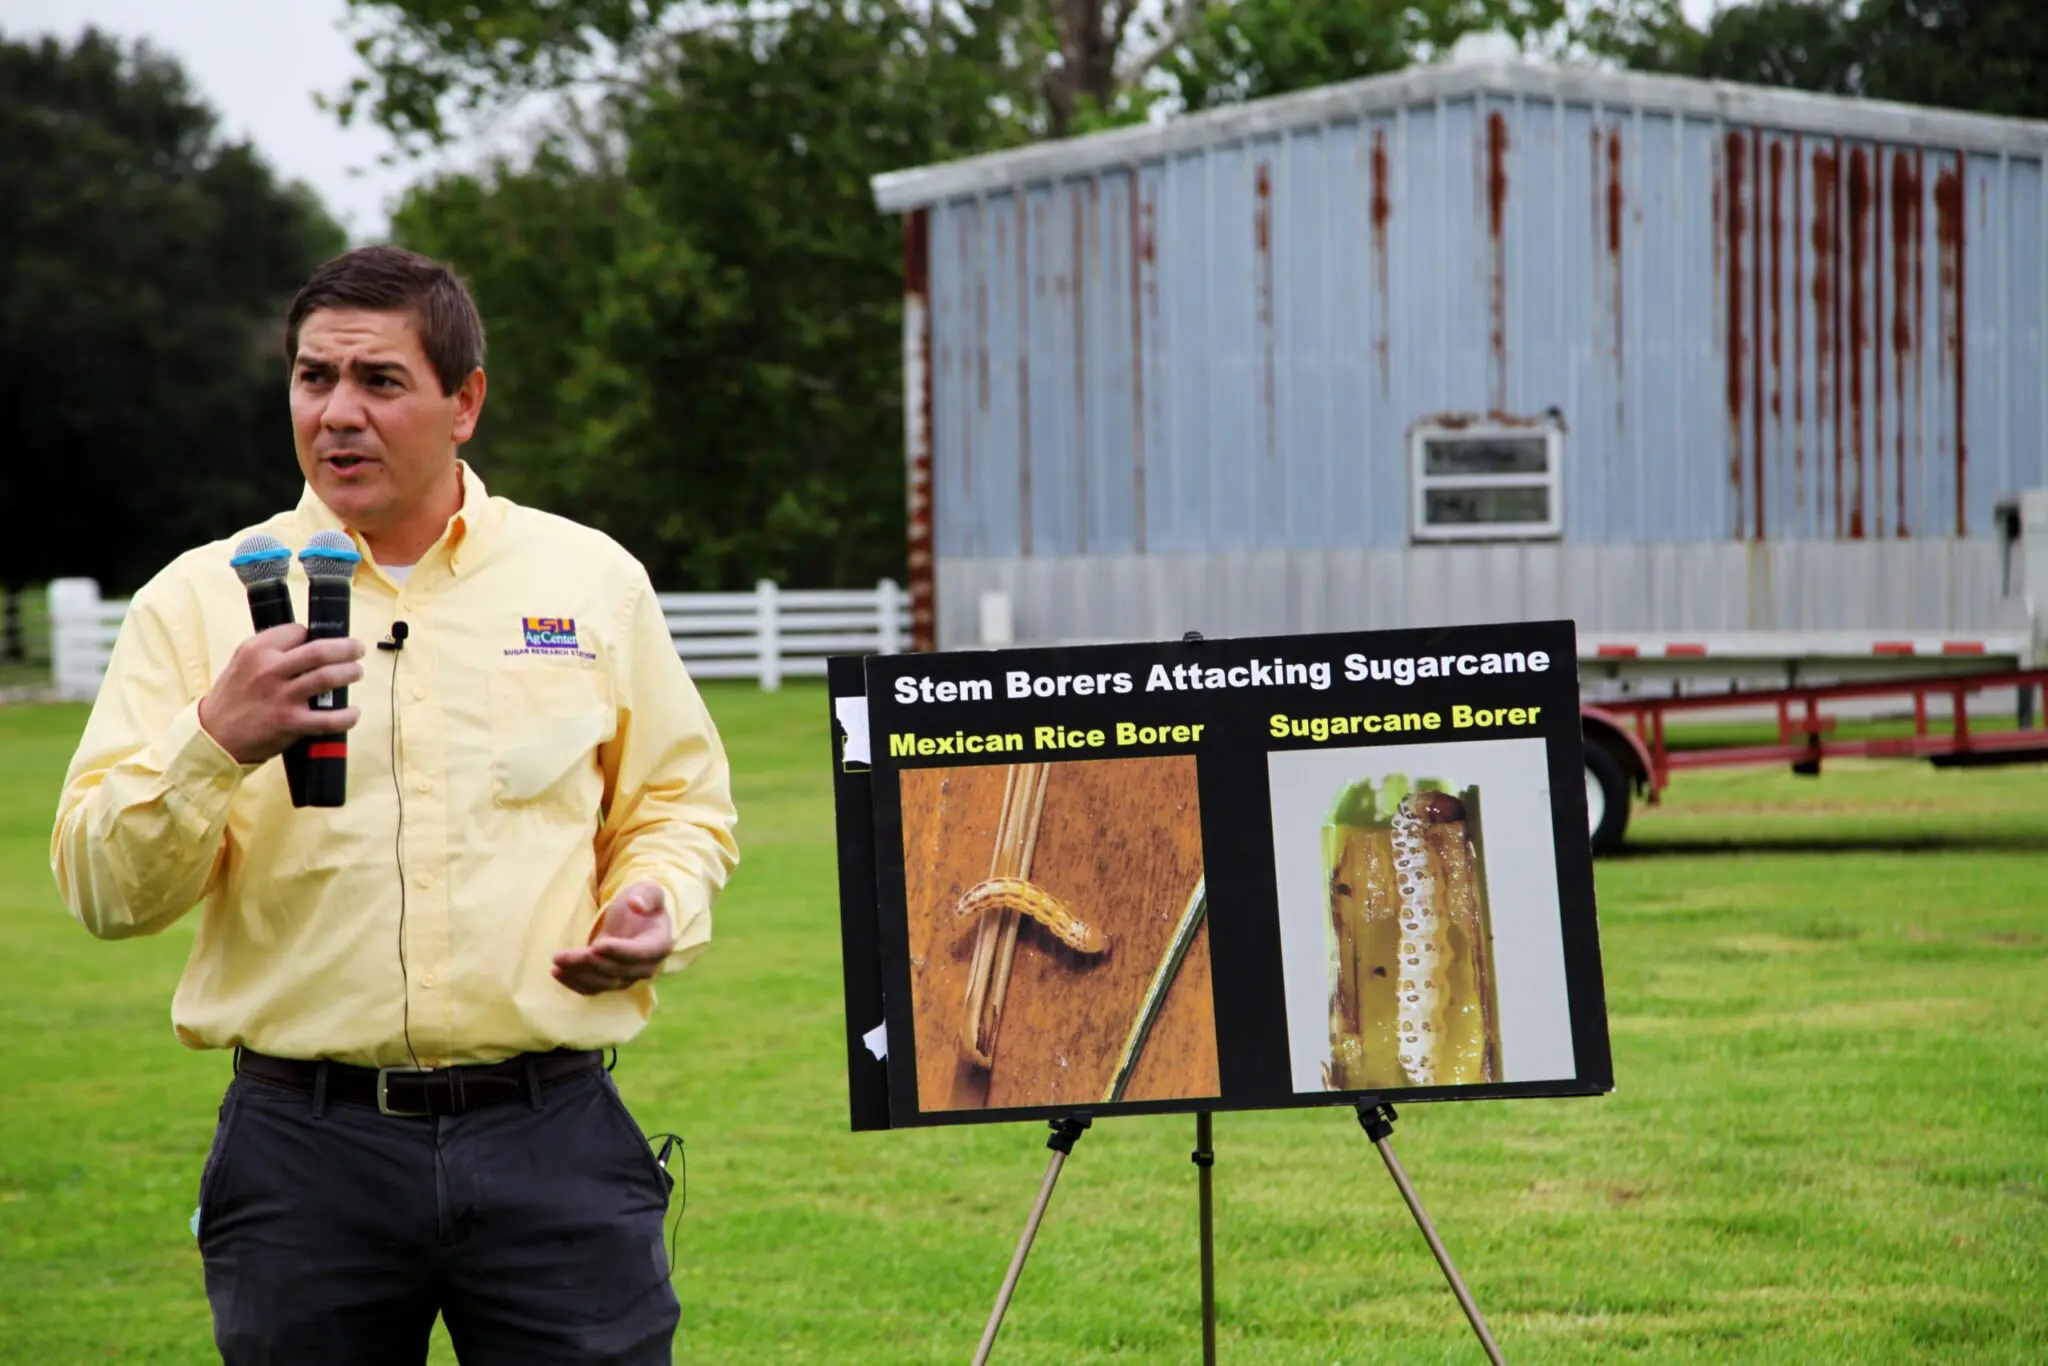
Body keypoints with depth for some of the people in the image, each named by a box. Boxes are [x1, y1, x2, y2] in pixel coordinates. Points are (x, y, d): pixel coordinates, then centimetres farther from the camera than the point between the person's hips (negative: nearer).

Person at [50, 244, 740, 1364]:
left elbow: (679, 802, 19)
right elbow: (104, 891, -3)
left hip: (553, 1140, 1)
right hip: (304, 1145, 0)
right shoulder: (202, 599, 4)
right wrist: (217, 743, -20)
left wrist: (659, 908, -3)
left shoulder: (594, 581, 9)